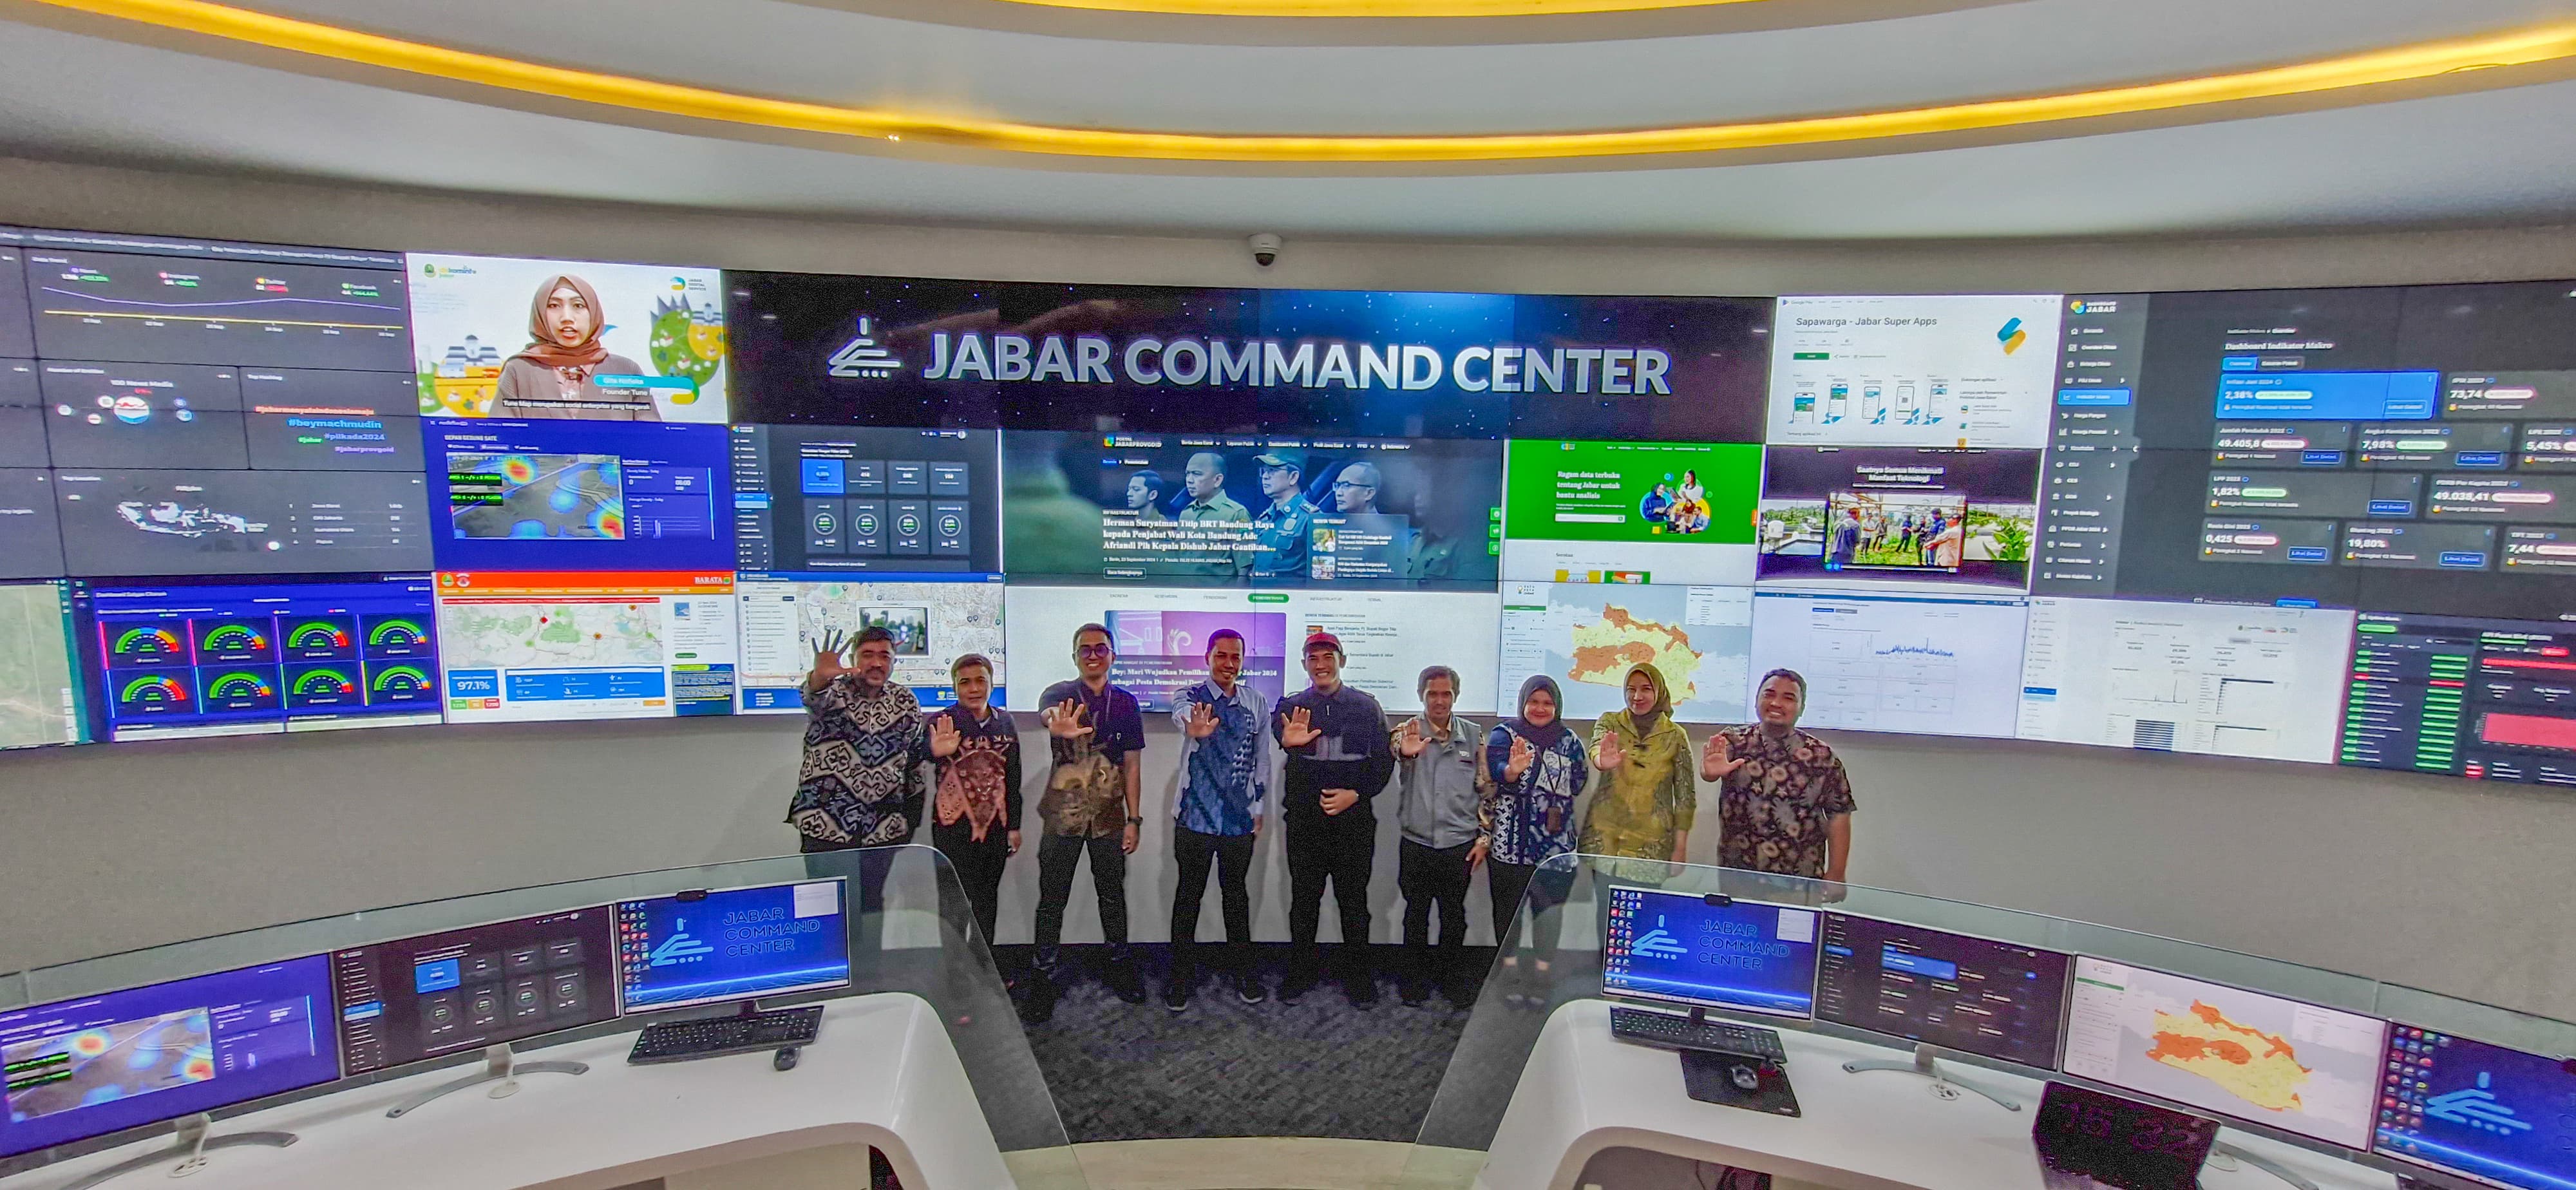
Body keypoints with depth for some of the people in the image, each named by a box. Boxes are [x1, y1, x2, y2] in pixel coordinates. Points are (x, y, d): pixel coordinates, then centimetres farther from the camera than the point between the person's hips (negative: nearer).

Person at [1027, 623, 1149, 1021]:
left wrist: (1133, 818, 1)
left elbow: (1131, 764, 6)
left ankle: (1120, 966, 32)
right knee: (1053, 899, 6)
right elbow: (1047, 712, -33)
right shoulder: (1060, 693, -6)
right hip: (1063, 816, -2)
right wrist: (1057, 724, -58)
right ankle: (1044, 977, 20)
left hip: (1109, 816, 3)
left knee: (1112, 895, 15)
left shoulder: (1126, 702, 3)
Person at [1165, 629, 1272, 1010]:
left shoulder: (1257, 703, 2)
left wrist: (1259, 810, 10)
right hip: (1195, 817, -2)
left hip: (1240, 818, 2)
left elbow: (1262, 760, 9)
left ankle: (1241, 969, 31)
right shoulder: (1190, 697, -8)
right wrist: (1194, 728, -58)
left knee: (1236, 893, 15)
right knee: (1189, 895, 8)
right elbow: (1184, 716, -34)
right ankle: (1182, 974, 23)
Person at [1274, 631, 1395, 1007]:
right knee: (1303, 899, 11)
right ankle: (1302, 970, 28)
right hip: (1305, 821, 1)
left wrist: (1356, 794, -11)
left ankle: (1358, 975, 25)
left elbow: (1384, 761, 3)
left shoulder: (1366, 706, 3)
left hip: (1354, 819, 0)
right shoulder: (1291, 707, 2)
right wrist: (1287, 741, -44)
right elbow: (1276, 731, -20)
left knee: (1354, 900, 10)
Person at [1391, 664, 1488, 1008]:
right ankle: (1415, 980, 28)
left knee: (1454, 916, 14)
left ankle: (1453, 980, 31)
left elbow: (1487, 789, 6)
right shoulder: (1408, 731, -5)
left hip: (1459, 844, 1)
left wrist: (1483, 838, 2)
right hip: (1415, 843, -1)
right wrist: (1403, 751, -52)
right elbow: (1391, 745, -29)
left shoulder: (1474, 735, 1)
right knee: (1416, 915, 12)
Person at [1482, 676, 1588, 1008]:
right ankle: (1511, 971, 24)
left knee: (1549, 907, 7)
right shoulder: (1504, 735, -5)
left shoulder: (1570, 742, 5)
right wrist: (1512, 771, -44)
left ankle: (1542, 970, 23)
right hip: (1509, 842, -2)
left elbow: (1577, 785, 3)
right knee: (1509, 906, 9)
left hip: (1555, 844, 2)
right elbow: (1497, 773, -23)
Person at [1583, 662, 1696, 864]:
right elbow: (1596, 748, -21)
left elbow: (1685, 796, 3)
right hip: (1604, 834, 0)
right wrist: (1603, 762, -44)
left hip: (1652, 843, 0)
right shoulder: (1610, 722, 1)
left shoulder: (1675, 736, 0)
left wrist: (1680, 849, -1)